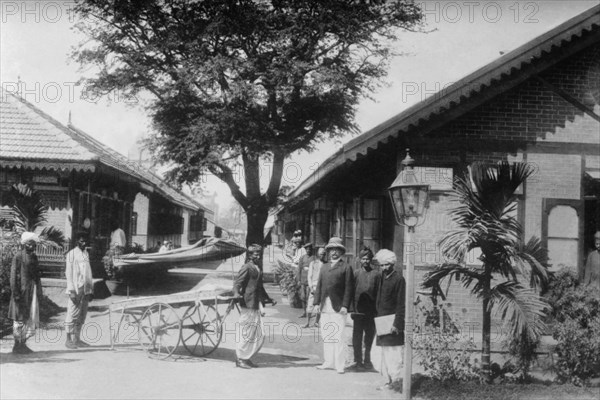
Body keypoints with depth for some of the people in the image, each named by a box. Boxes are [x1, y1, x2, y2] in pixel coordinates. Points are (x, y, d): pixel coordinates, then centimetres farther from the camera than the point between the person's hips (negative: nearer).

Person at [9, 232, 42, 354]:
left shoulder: (34, 256, 13)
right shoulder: (18, 256, -7)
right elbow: (13, 275, -11)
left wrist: (39, 291, 13)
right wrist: (15, 292, -17)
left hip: (33, 290, 7)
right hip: (22, 290, -7)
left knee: (31, 318, 8)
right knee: (20, 318, -1)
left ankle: (23, 343, 16)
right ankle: (17, 345, 7)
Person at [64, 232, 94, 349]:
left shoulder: (86, 254, 15)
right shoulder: (71, 254, -4)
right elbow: (68, 273, -7)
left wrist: (90, 289, 15)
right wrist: (71, 291, -13)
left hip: (85, 290, 6)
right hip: (76, 290, -6)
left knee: (82, 316, 8)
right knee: (72, 315, -4)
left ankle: (77, 339, 14)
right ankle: (68, 339, 2)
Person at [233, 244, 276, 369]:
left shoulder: (258, 268, 17)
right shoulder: (246, 267, -9)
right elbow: (237, 282, -16)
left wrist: (268, 299, 33)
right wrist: (237, 294, -34)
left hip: (257, 305, 9)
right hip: (248, 304, -9)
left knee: (259, 334, 9)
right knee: (246, 332, -3)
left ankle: (246, 357, 19)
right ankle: (240, 359, 8)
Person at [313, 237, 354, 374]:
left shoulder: (346, 267, 2)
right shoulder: (324, 267, 18)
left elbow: (348, 288, -4)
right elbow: (319, 286, 16)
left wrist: (345, 306, -11)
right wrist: (317, 302, 5)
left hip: (338, 307, -5)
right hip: (325, 306, 5)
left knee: (339, 336, -6)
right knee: (326, 336, 9)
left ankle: (340, 365, 0)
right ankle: (329, 362, 18)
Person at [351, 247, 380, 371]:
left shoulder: (376, 274, 3)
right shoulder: (356, 273, 5)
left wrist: (378, 310, -3)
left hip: (371, 312, 0)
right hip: (358, 311, 0)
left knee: (370, 337, 9)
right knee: (357, 337, 3)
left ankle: (367, 360, 22)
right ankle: (358, 361, 11)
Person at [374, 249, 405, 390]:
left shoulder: (398, 279, -13)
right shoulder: (383, 277, 12)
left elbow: (401, 304, -15)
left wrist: (397, 324, -19)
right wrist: (379, 318, 13)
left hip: (393, 322, -9)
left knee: (393, 353, -6)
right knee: (385, 352, 14)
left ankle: (394, 380, -1)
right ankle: (388, 378, 22)